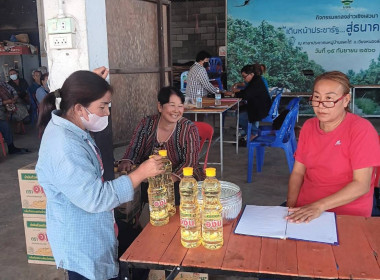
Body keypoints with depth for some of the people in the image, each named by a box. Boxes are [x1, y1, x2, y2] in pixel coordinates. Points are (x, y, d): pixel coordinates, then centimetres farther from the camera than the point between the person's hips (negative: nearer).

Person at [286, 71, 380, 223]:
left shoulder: (361, 129, -10)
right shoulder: (308, 126, 8)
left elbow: (361, 185, -16)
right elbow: (298, 172, 6)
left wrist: (319, 206, -24)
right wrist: (291, 206, -9)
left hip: (347, 215, -5)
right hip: (304, 207, 5)